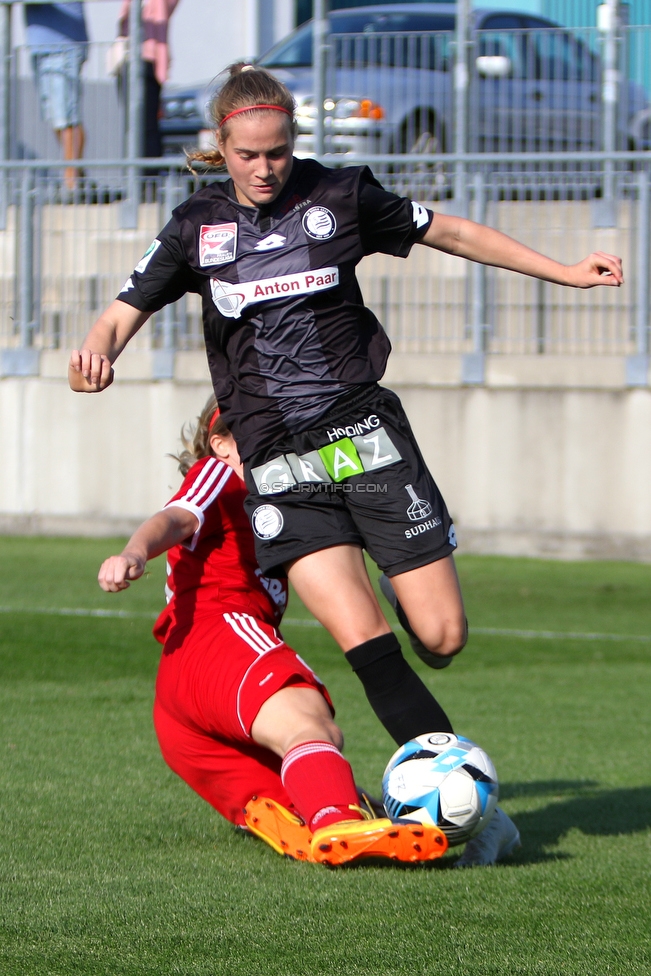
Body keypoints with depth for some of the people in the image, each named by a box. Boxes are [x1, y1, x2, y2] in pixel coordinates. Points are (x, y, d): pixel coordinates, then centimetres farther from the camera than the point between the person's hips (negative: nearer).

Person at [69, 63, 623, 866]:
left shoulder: (340, 196, 3)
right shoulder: (198, 227, 5)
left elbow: (449, 233, 14)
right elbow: (126, 312, 4)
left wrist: (562, 271, 17)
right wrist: (98, 351, -20)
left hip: (364, 430, 0)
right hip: (276, 461, 0)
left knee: (442, 635, -8)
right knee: (363, 639, -18)